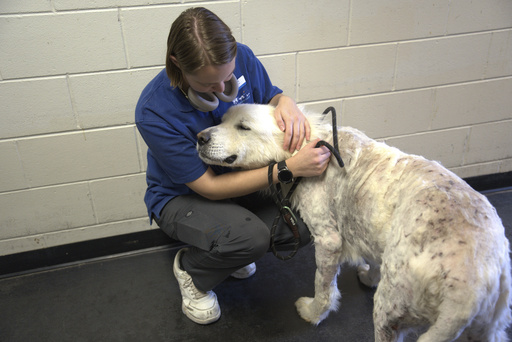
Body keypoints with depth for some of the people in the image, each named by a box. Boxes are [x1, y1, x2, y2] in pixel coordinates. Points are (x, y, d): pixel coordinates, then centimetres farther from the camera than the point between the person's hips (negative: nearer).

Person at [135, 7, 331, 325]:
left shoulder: (241, 57, -17)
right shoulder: (153, 112, -30)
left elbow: (271, 96, 3)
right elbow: (209, 187, -27)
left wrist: (287, 103, -25)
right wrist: (288, 169, -36)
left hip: (243, 173, 6)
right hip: (182, 196, -5)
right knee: (252, 237, -33)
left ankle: (232, 248, 11)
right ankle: (190, 267, 1)